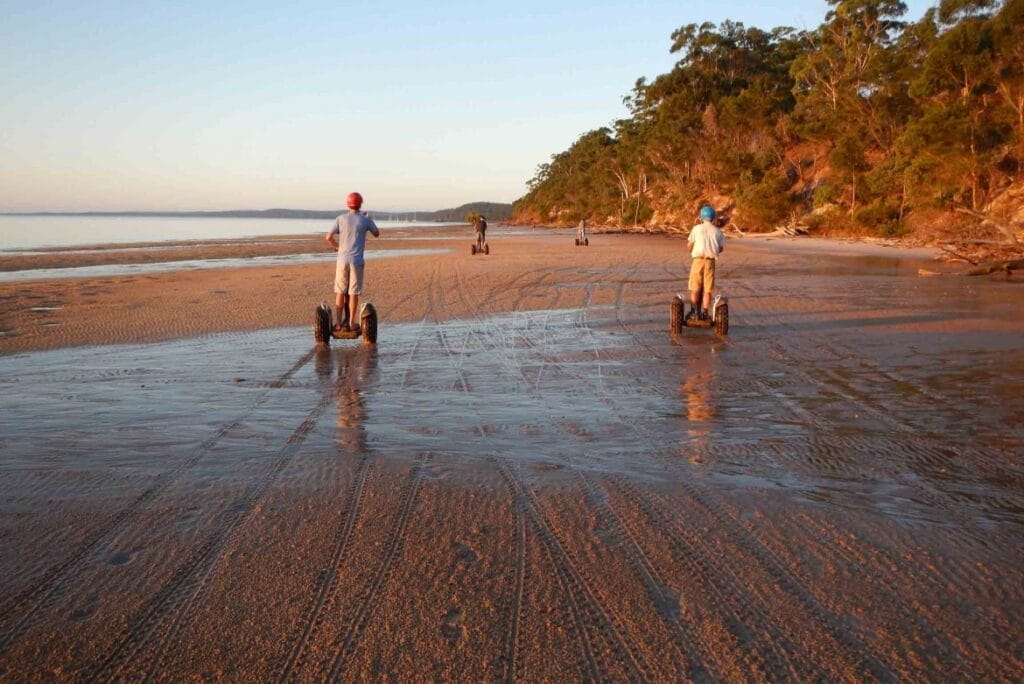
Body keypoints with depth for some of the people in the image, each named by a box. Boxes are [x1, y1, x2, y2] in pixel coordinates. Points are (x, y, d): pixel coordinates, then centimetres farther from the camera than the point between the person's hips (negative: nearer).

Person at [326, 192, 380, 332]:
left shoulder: (340, 219, 1)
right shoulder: (366, 220, -1)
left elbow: (328, 237, -4)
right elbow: (377, 234, 16)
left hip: (342, 259, 1)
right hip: (357, 261, -1)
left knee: (340, 292, 8)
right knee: (354, 292, 4)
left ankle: (339, 323, 7)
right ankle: (351, 323, 6)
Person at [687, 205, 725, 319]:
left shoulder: (697, 228, -1)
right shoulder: (717, 231, 4)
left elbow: (689, 245, 0)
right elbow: (722, 248, 8)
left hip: (698, 260, -1)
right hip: (710, 261, 1)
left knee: (695, 289, 6)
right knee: (707, 290, 6)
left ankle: (693, 312, 5)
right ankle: (704, 313, 6)